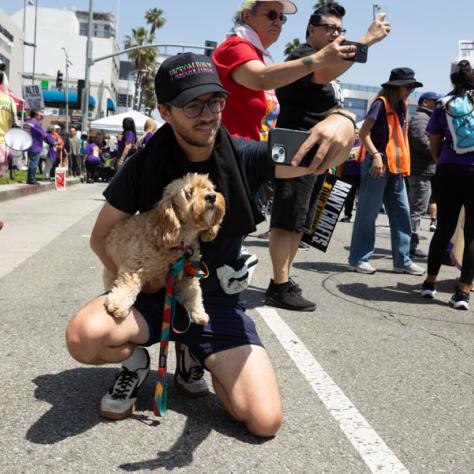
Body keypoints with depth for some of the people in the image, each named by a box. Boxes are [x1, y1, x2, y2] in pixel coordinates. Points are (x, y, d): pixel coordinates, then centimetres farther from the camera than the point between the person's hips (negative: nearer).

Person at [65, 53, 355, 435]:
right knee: (84, 336, -33)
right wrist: (139, 287, -12)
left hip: (217, 301, 1)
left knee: (265, 421, -13)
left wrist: (340, 124, -43)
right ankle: (136, 362, 5)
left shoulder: (244, 157, -10)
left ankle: (195, 356, 15)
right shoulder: (143, 166, -11)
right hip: (154, 292, 0)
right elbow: (102, 236, 0)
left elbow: (319, 159, -19)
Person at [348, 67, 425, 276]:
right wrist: (375, 155, -24)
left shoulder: (402, 106, 17)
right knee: (367, 214, -1)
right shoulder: (381, 103, -7)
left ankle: (402, 260, 12)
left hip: (396, 168, 8)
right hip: (377, 165, -8)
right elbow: (363, 133, -13)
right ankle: (358, 259, 7)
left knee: (402, 213, 6)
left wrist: (403, 165, 16)